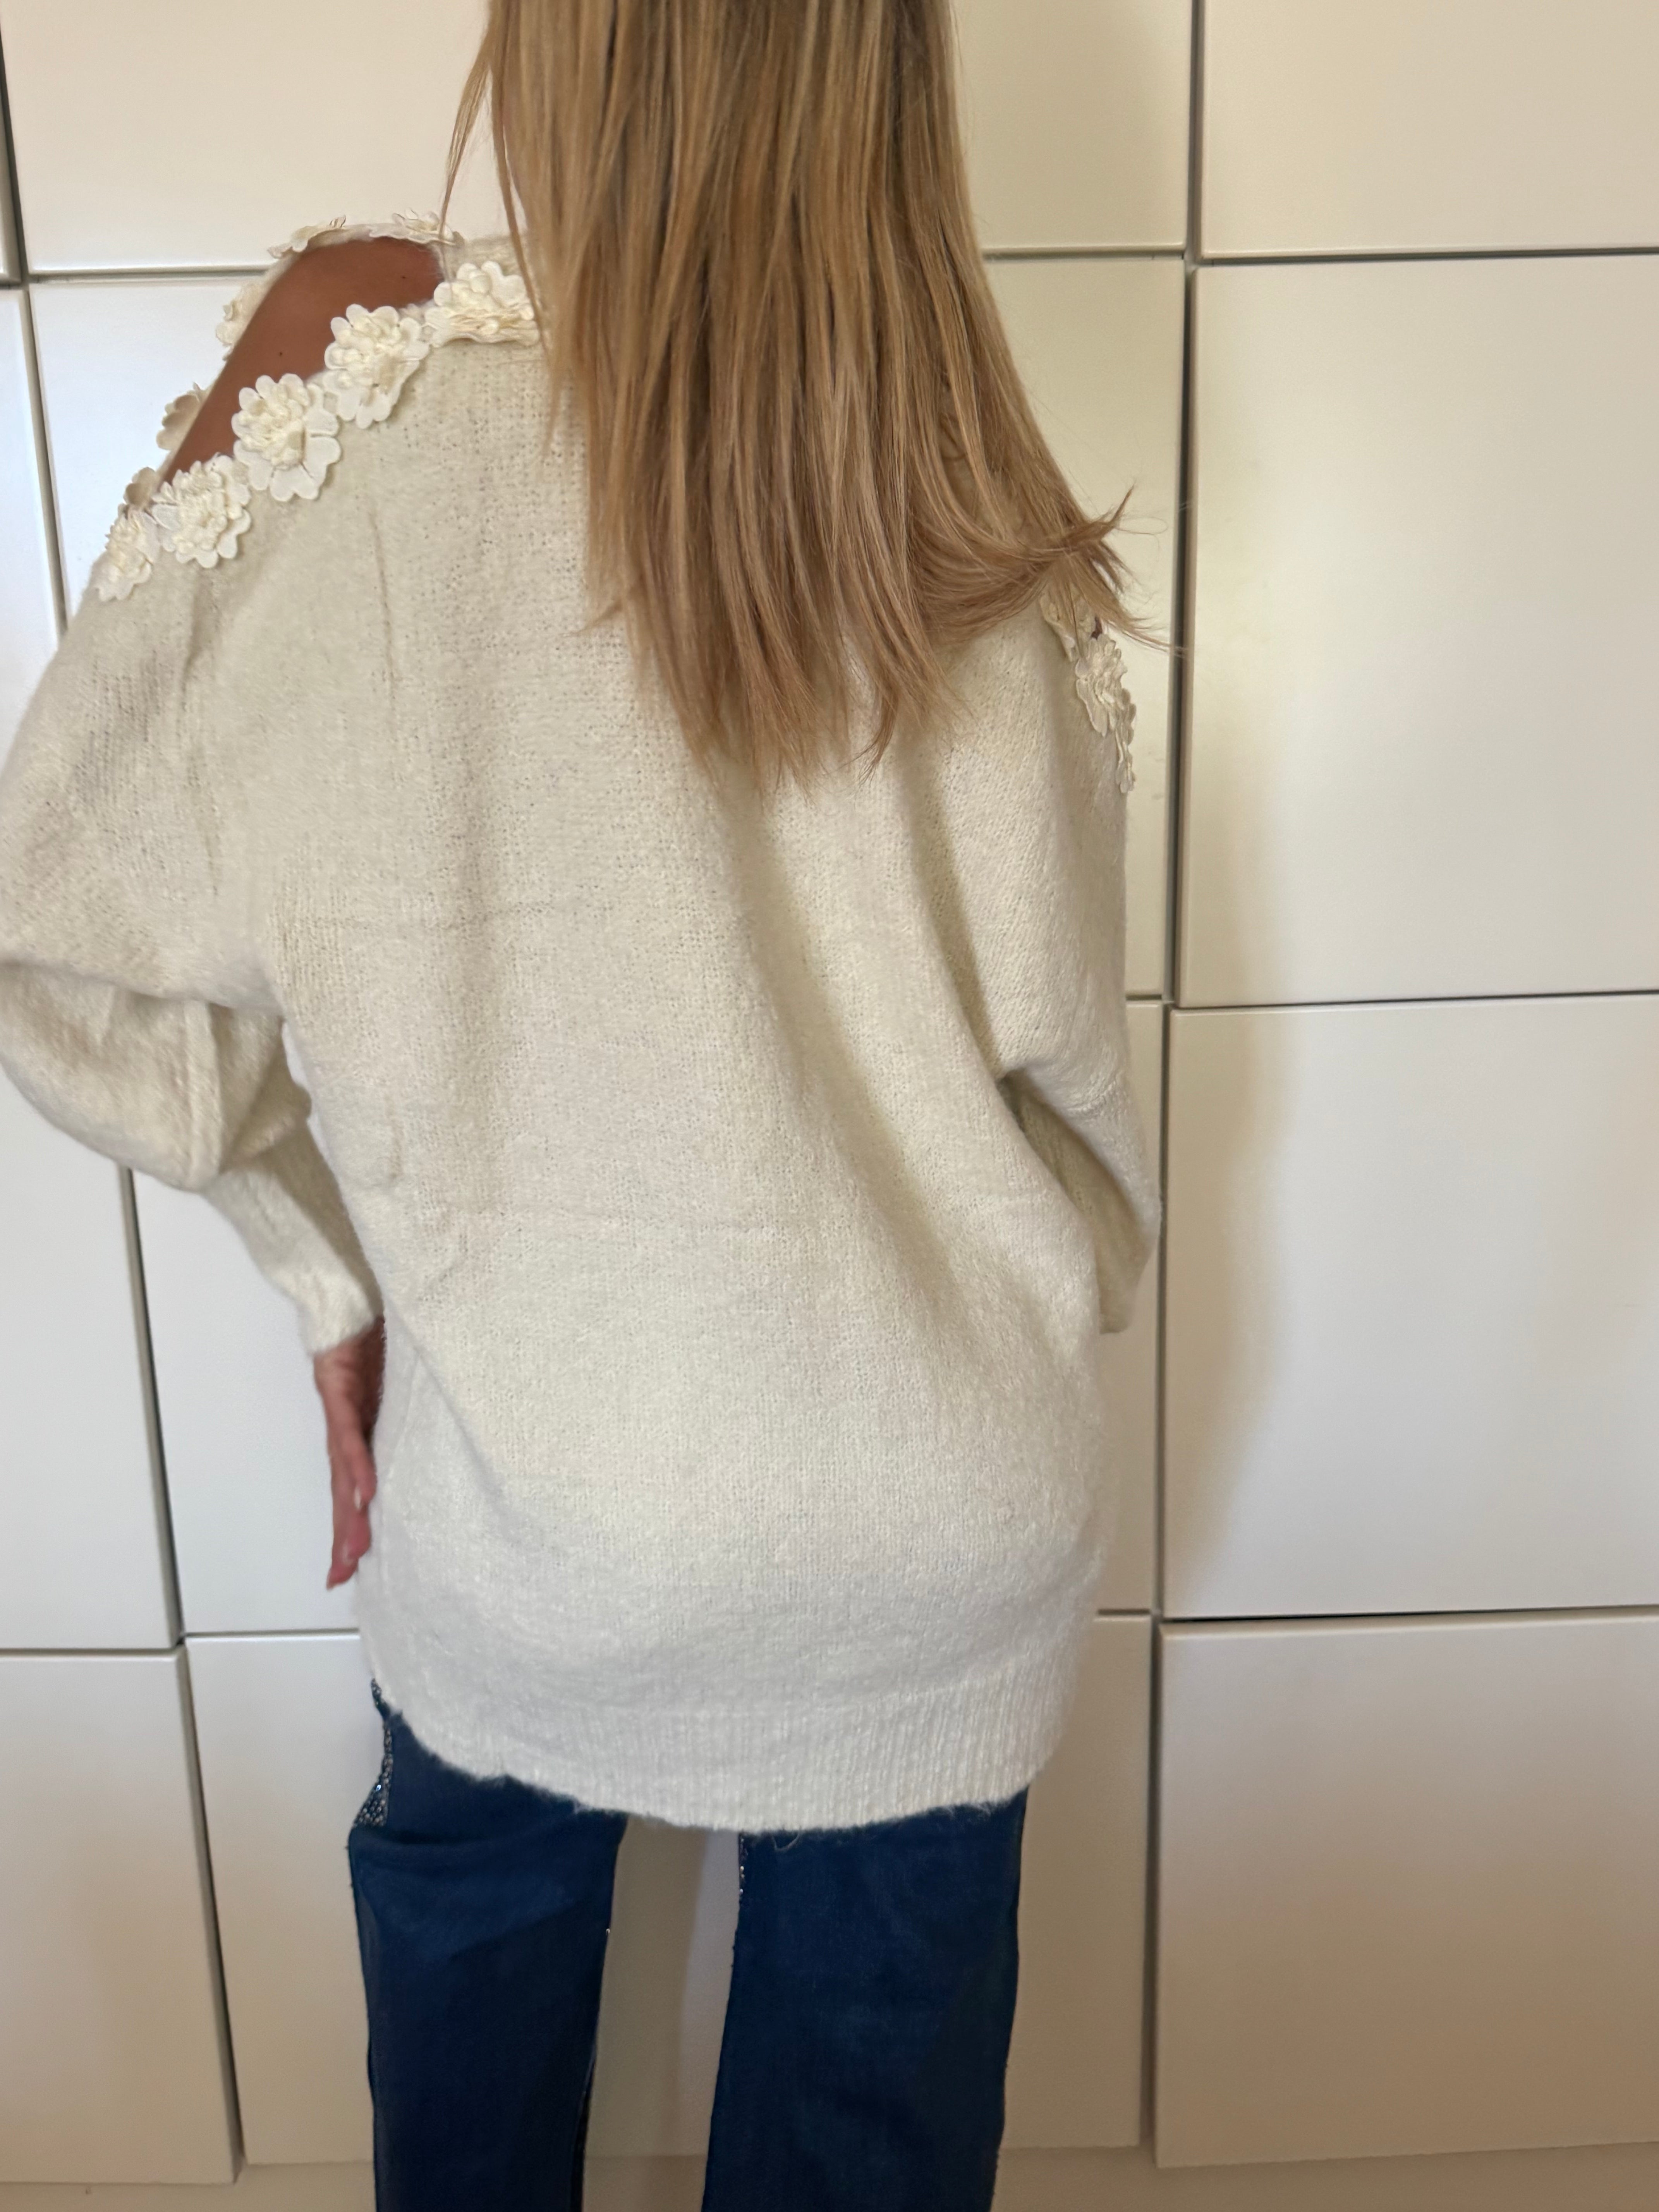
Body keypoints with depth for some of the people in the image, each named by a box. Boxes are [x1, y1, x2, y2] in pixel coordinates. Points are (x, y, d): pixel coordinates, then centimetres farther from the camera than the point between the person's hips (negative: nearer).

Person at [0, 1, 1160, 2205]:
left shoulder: (359, 381, -17)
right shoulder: (1001, 560, -11)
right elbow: (1060, 1059, -3)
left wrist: (341, 1265, 2)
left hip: (540, 1490, 0)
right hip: (954, 1525, 2)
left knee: (474, 1881, 34)